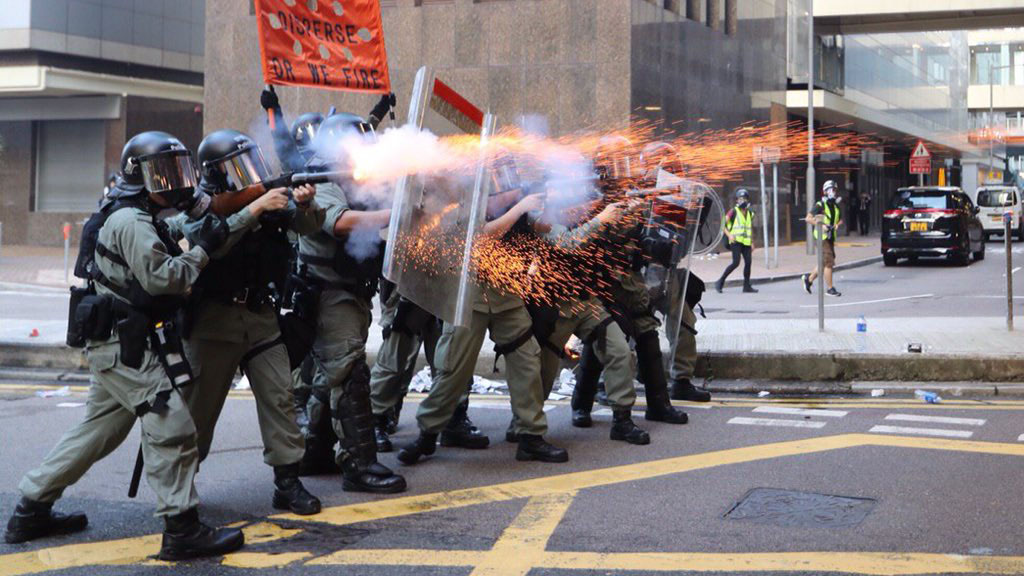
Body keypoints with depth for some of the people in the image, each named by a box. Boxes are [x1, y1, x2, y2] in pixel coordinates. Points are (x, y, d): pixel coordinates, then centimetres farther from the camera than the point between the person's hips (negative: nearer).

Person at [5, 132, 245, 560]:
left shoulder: (140, 219, 20)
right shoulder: (131, 222, -14)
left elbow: (158, 274, 17)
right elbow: (160, 277, -24)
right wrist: (203, 249, -16)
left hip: (118, 346, 11)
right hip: (126, 346, -11)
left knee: (98, 430, 16)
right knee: (172, 428, -11)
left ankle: (31, 512, 23)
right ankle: (183, 531, -10)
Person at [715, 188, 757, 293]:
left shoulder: (750, 213, 15)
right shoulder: (733, 212, -2)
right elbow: (723, 225, -5)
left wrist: (752, 243, 18)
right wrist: (729, 235, -19)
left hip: (746, 242, 6)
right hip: (736, 241, -6)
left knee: (748, 262, -2)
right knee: (736, 262, -16)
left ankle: (747, 286, 6)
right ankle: (720, 282, -7)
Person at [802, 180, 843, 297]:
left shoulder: (835, 206, 13)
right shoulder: (820, 205, -10)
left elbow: (840, 219, 23)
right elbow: (808, 218, -14)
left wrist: (837, 225, 0)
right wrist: (821, 225, -24)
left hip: (831, 237, 8)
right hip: (822, 236, -8)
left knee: (825, 263, 12)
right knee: (829, 263, -9)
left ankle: (809, 278, 30)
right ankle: (830, 289, -3)